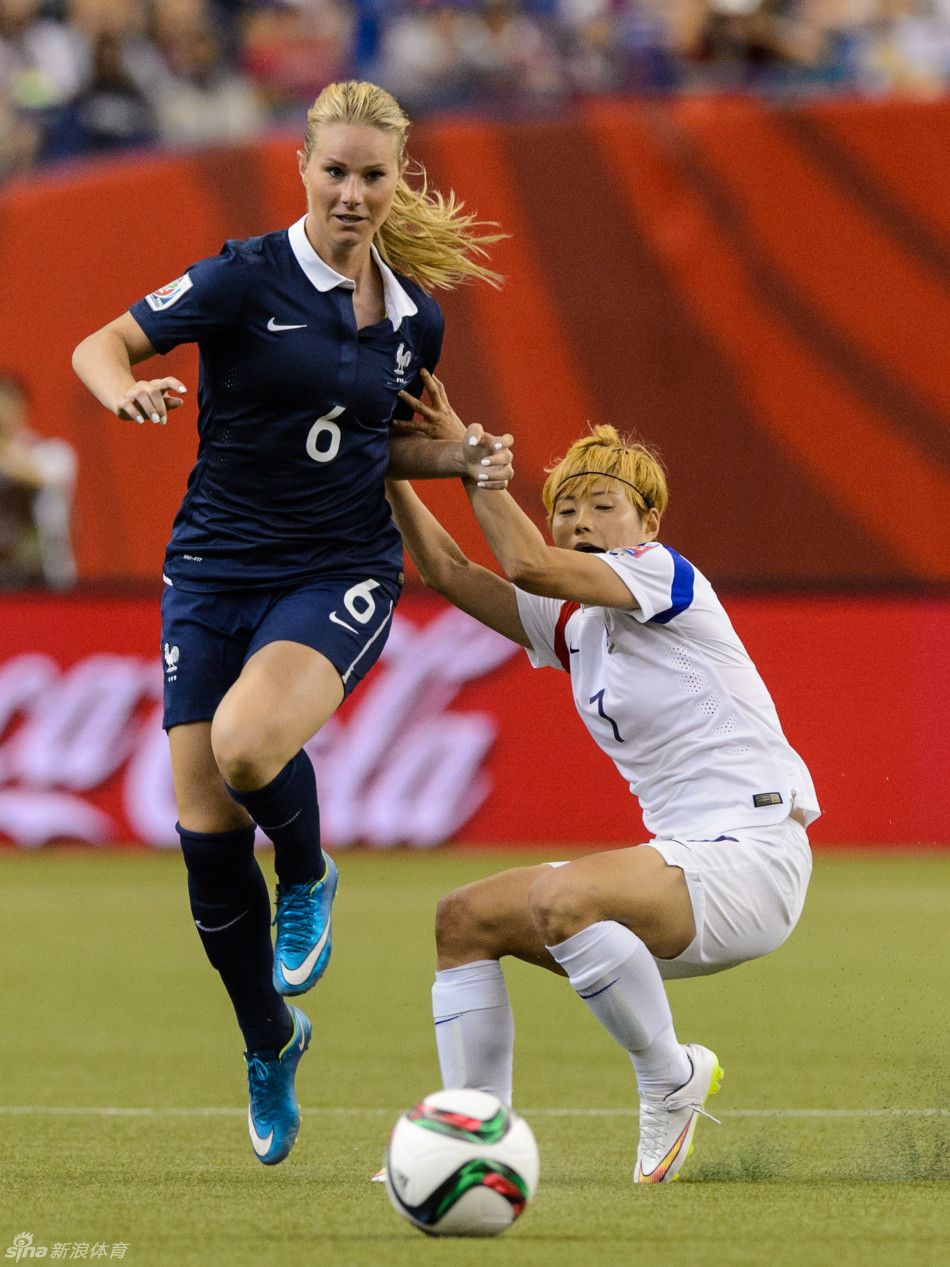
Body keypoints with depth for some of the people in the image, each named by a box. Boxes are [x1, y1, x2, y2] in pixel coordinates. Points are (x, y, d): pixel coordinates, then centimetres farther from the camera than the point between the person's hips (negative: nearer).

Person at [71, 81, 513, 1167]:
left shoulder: (415, 318, 5)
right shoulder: (248, 278, -8)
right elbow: (98, 346, -11)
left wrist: (461, 460, 3)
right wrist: (130, 390, -32)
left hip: (340, 574, 0)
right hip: (215, 572, 0)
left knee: (246, 742, -31)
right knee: (205, 828, -3)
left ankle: (307, 877, 2)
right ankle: (268, 1044, 20)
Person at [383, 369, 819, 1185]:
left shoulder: (665, 575, -8)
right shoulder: (572, 625, 15)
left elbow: (527, 565, -21)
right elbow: (446, 570, 16)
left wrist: (469, 448, -13)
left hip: (751, 861, -9)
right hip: (680, 858, 9)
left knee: (562, 896, -34)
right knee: (466, 920, 7)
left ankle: (672, 1080, -15)